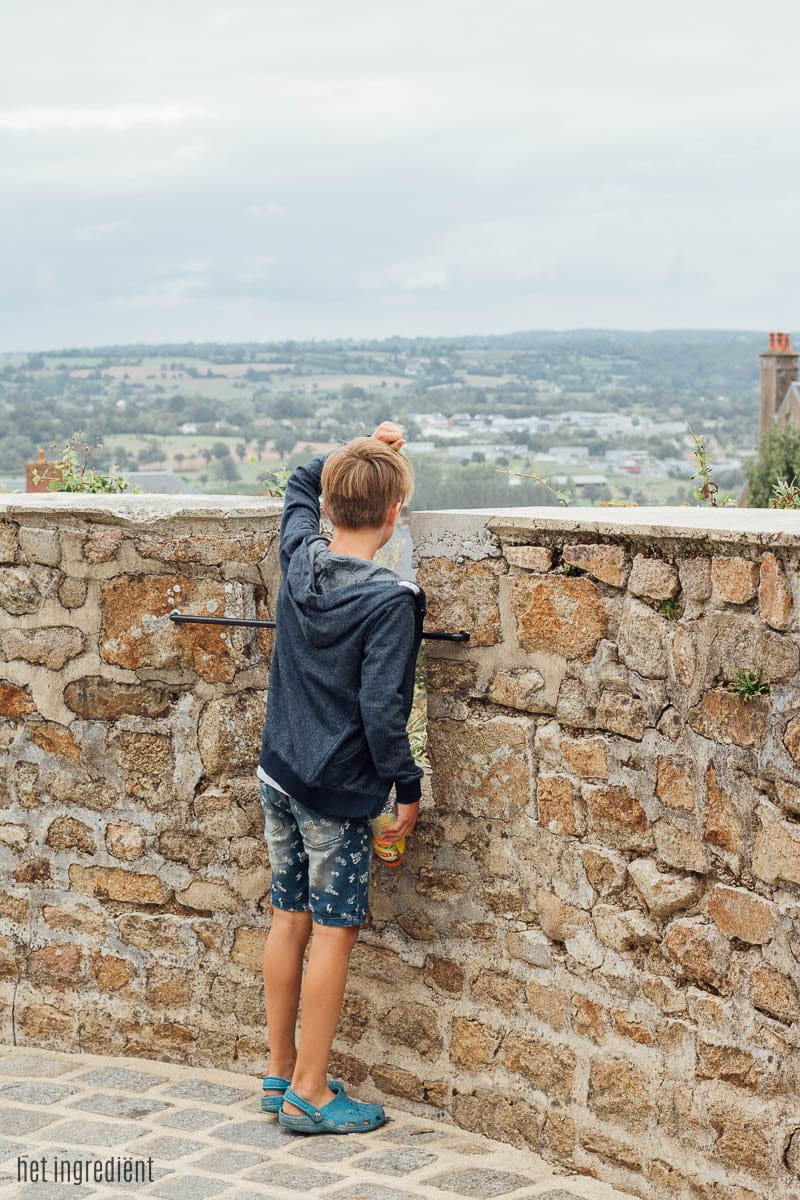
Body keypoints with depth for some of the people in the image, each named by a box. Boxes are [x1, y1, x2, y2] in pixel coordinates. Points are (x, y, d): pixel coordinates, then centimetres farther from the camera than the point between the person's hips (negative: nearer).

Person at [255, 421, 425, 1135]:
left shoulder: (301, 560, -1)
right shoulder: (390, 601, -19)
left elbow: (300, 486, 21)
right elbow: (382, 710, -22)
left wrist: (361, 452, 15)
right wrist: (408, 785, -11)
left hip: (279, 775, 7)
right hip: (340, 792, -7)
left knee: (290, 919, 15)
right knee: (334, 931, 3)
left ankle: (280, 1074, 26)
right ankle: (309, 1094, 9)